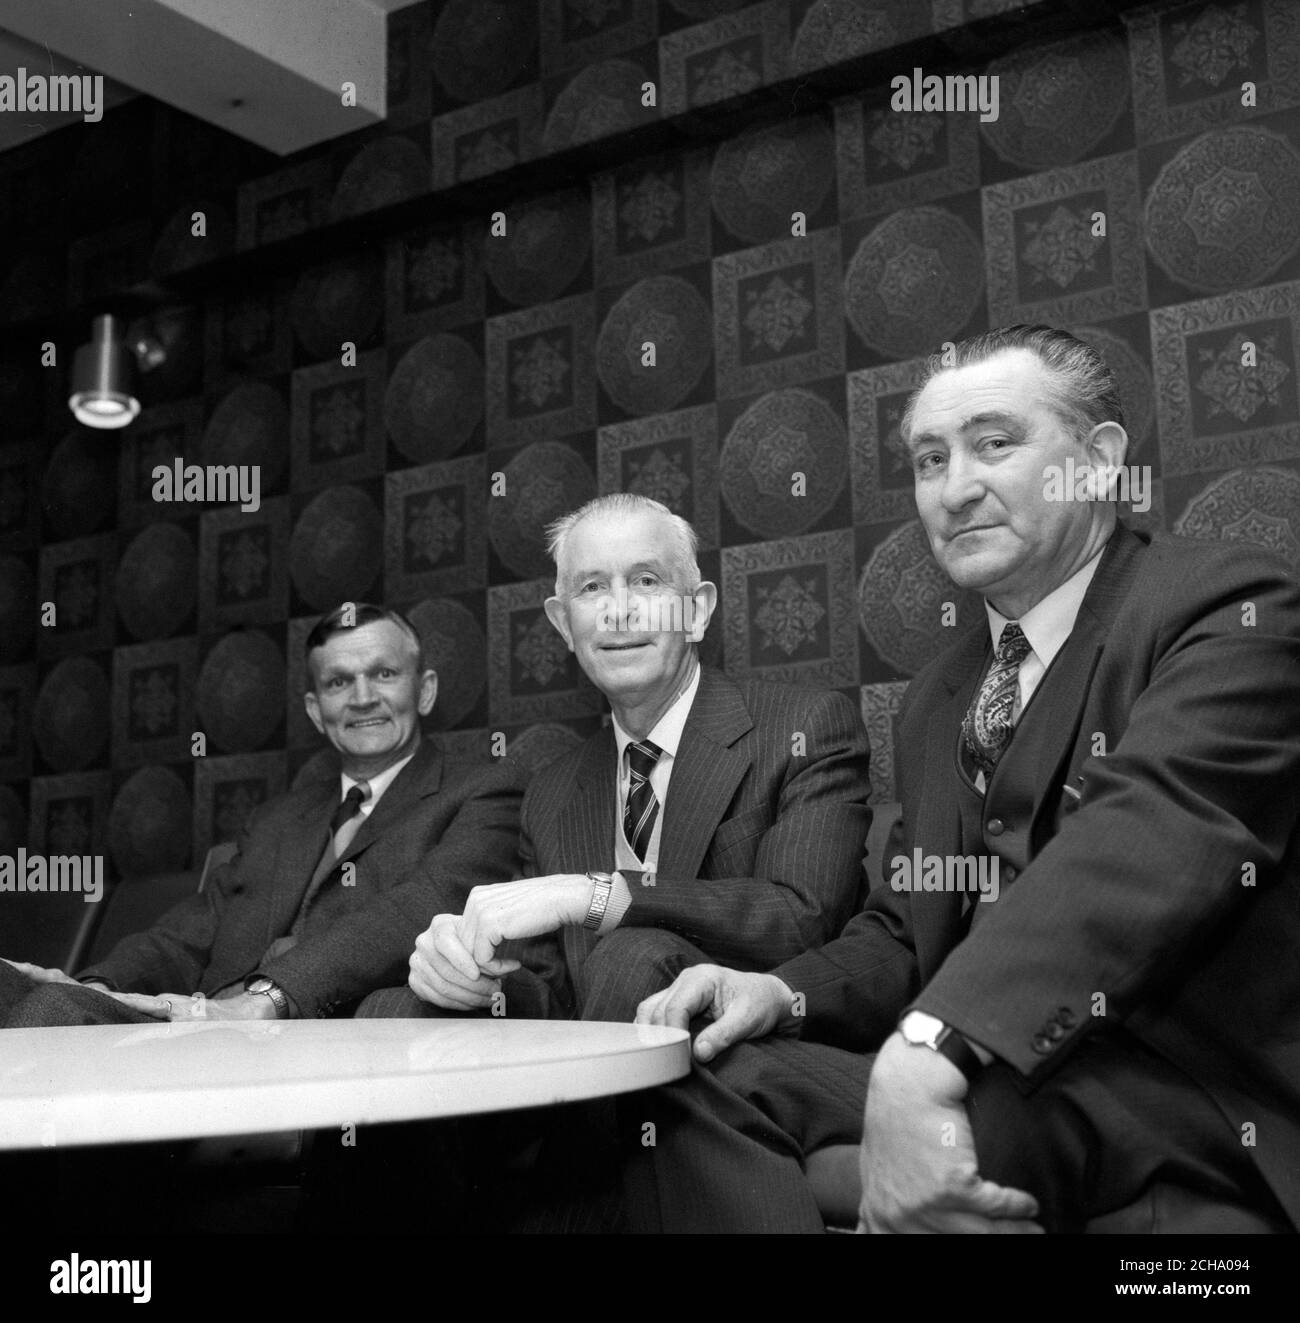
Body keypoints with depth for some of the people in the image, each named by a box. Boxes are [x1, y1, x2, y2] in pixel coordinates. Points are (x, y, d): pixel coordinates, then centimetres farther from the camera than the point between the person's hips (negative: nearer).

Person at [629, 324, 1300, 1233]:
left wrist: (927, 1051, -36)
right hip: (988, 1088, 6)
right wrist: (786, 991, -4)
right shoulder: (937, 698, 18)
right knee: (696, 1078, -13)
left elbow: (1153, 836, -23)